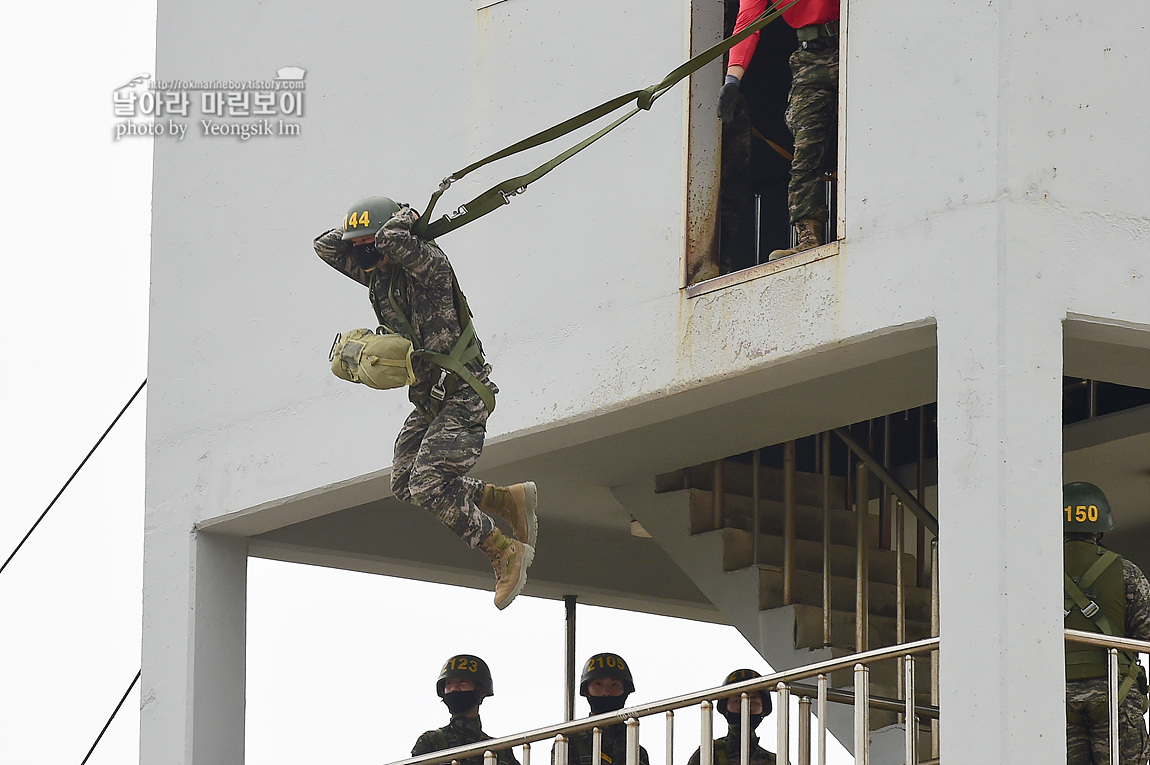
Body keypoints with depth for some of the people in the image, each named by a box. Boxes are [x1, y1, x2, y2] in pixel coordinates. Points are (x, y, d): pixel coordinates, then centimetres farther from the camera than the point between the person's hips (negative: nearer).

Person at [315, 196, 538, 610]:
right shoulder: (376, 274, 9)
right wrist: (358, 231, 4)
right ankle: (510, 500, 16)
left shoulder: (426, 263, -15)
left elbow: (395, 240, -35)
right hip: (428, 399, 10)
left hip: (462, 395, -10)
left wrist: (402, 221, -15)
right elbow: (325, 247, 16)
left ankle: (506, 553, -7)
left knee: (429, 486, -18)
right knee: (406, 485, 6)